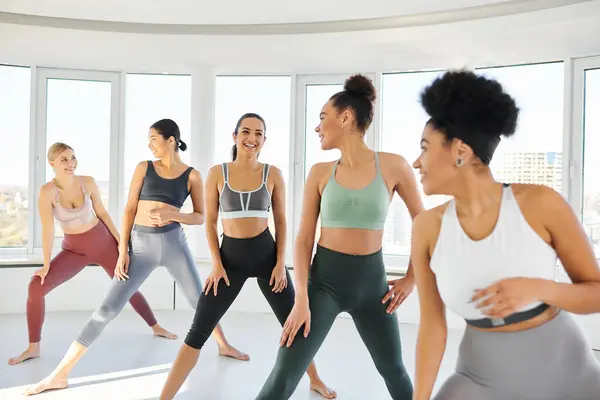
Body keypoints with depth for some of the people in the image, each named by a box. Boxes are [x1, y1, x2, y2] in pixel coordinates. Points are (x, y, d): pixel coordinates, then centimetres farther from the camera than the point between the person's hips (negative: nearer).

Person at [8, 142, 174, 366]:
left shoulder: (88, 182, -12)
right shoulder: (47, 192, -18)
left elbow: (102, 212, -2)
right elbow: (47, 229, -18)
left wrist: (120, 240, -1)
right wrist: (46, 265, -15)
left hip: (103, 242, 1)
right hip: (74, 249, 0)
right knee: (36, 287, -16)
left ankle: (155, 327, 31)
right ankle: (33, 347, 0)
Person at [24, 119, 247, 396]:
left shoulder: (192, 175, 0)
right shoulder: (144, 168, 4)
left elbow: (200, 217, 3)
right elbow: (130, 209, 2)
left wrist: (172, 214, -16)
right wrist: (122, 250, -4)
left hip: (174, 242, 0)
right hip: (140, 245, 0)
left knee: (199, 299, 12)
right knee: (108, 308, -5)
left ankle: (224, 345, 37)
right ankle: (60, 374, 2)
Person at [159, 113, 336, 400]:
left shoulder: (273, 174, -2)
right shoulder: (217, 173, -2)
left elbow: (281, 221, 3)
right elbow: (210, 221, 2)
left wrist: (281, 263, -4)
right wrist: (216, 264, -5)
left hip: (266, 254, 1)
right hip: (231, 256, 0)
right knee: (197, 333, 0)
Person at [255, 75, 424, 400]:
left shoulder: (393, 166, -6)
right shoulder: (320, 173, -3)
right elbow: (304, 239, -4)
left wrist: (411, 278, 4)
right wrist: (301, 298, -13)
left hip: (372, 280, 0)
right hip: (324, 279, 0)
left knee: (393, 370, 18)